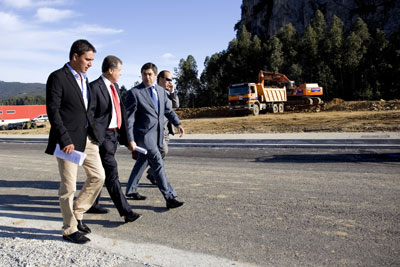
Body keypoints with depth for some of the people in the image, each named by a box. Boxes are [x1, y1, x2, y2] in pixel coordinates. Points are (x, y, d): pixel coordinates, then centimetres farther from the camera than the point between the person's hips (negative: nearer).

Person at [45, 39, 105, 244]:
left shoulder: (83, 78, 15)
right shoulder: (57, 77, -9)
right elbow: (53, 111, -15)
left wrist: (92, 133, 14)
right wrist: (65, 140, -20)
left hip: (87, 138, 8)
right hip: (68, 140, -8)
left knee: (98, 176, 8)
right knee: (68, 186, 2)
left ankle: (76, 214, 27)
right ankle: (69, 229, 19)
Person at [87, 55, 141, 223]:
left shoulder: (115, 86, 14)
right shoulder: (94, 87, -12)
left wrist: (124, 135, 17)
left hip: (114, 134, 9)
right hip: (103, 136, -9)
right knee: (111, 173, -8)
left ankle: (91, 204, 32)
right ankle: (125, 211, -6)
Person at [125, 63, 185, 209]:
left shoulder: (161, 90, 10)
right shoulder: (134, 93, -9)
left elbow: (168, 109, 17)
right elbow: (129, 118, -10)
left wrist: (178, 123, 1)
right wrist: (131, 140, -14)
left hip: (156, 134, 7)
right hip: (144, 135, -7)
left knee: (142, 162, 17)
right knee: (158, 164, -10)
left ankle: (131, 190, 34)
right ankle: (170, 197, -6)